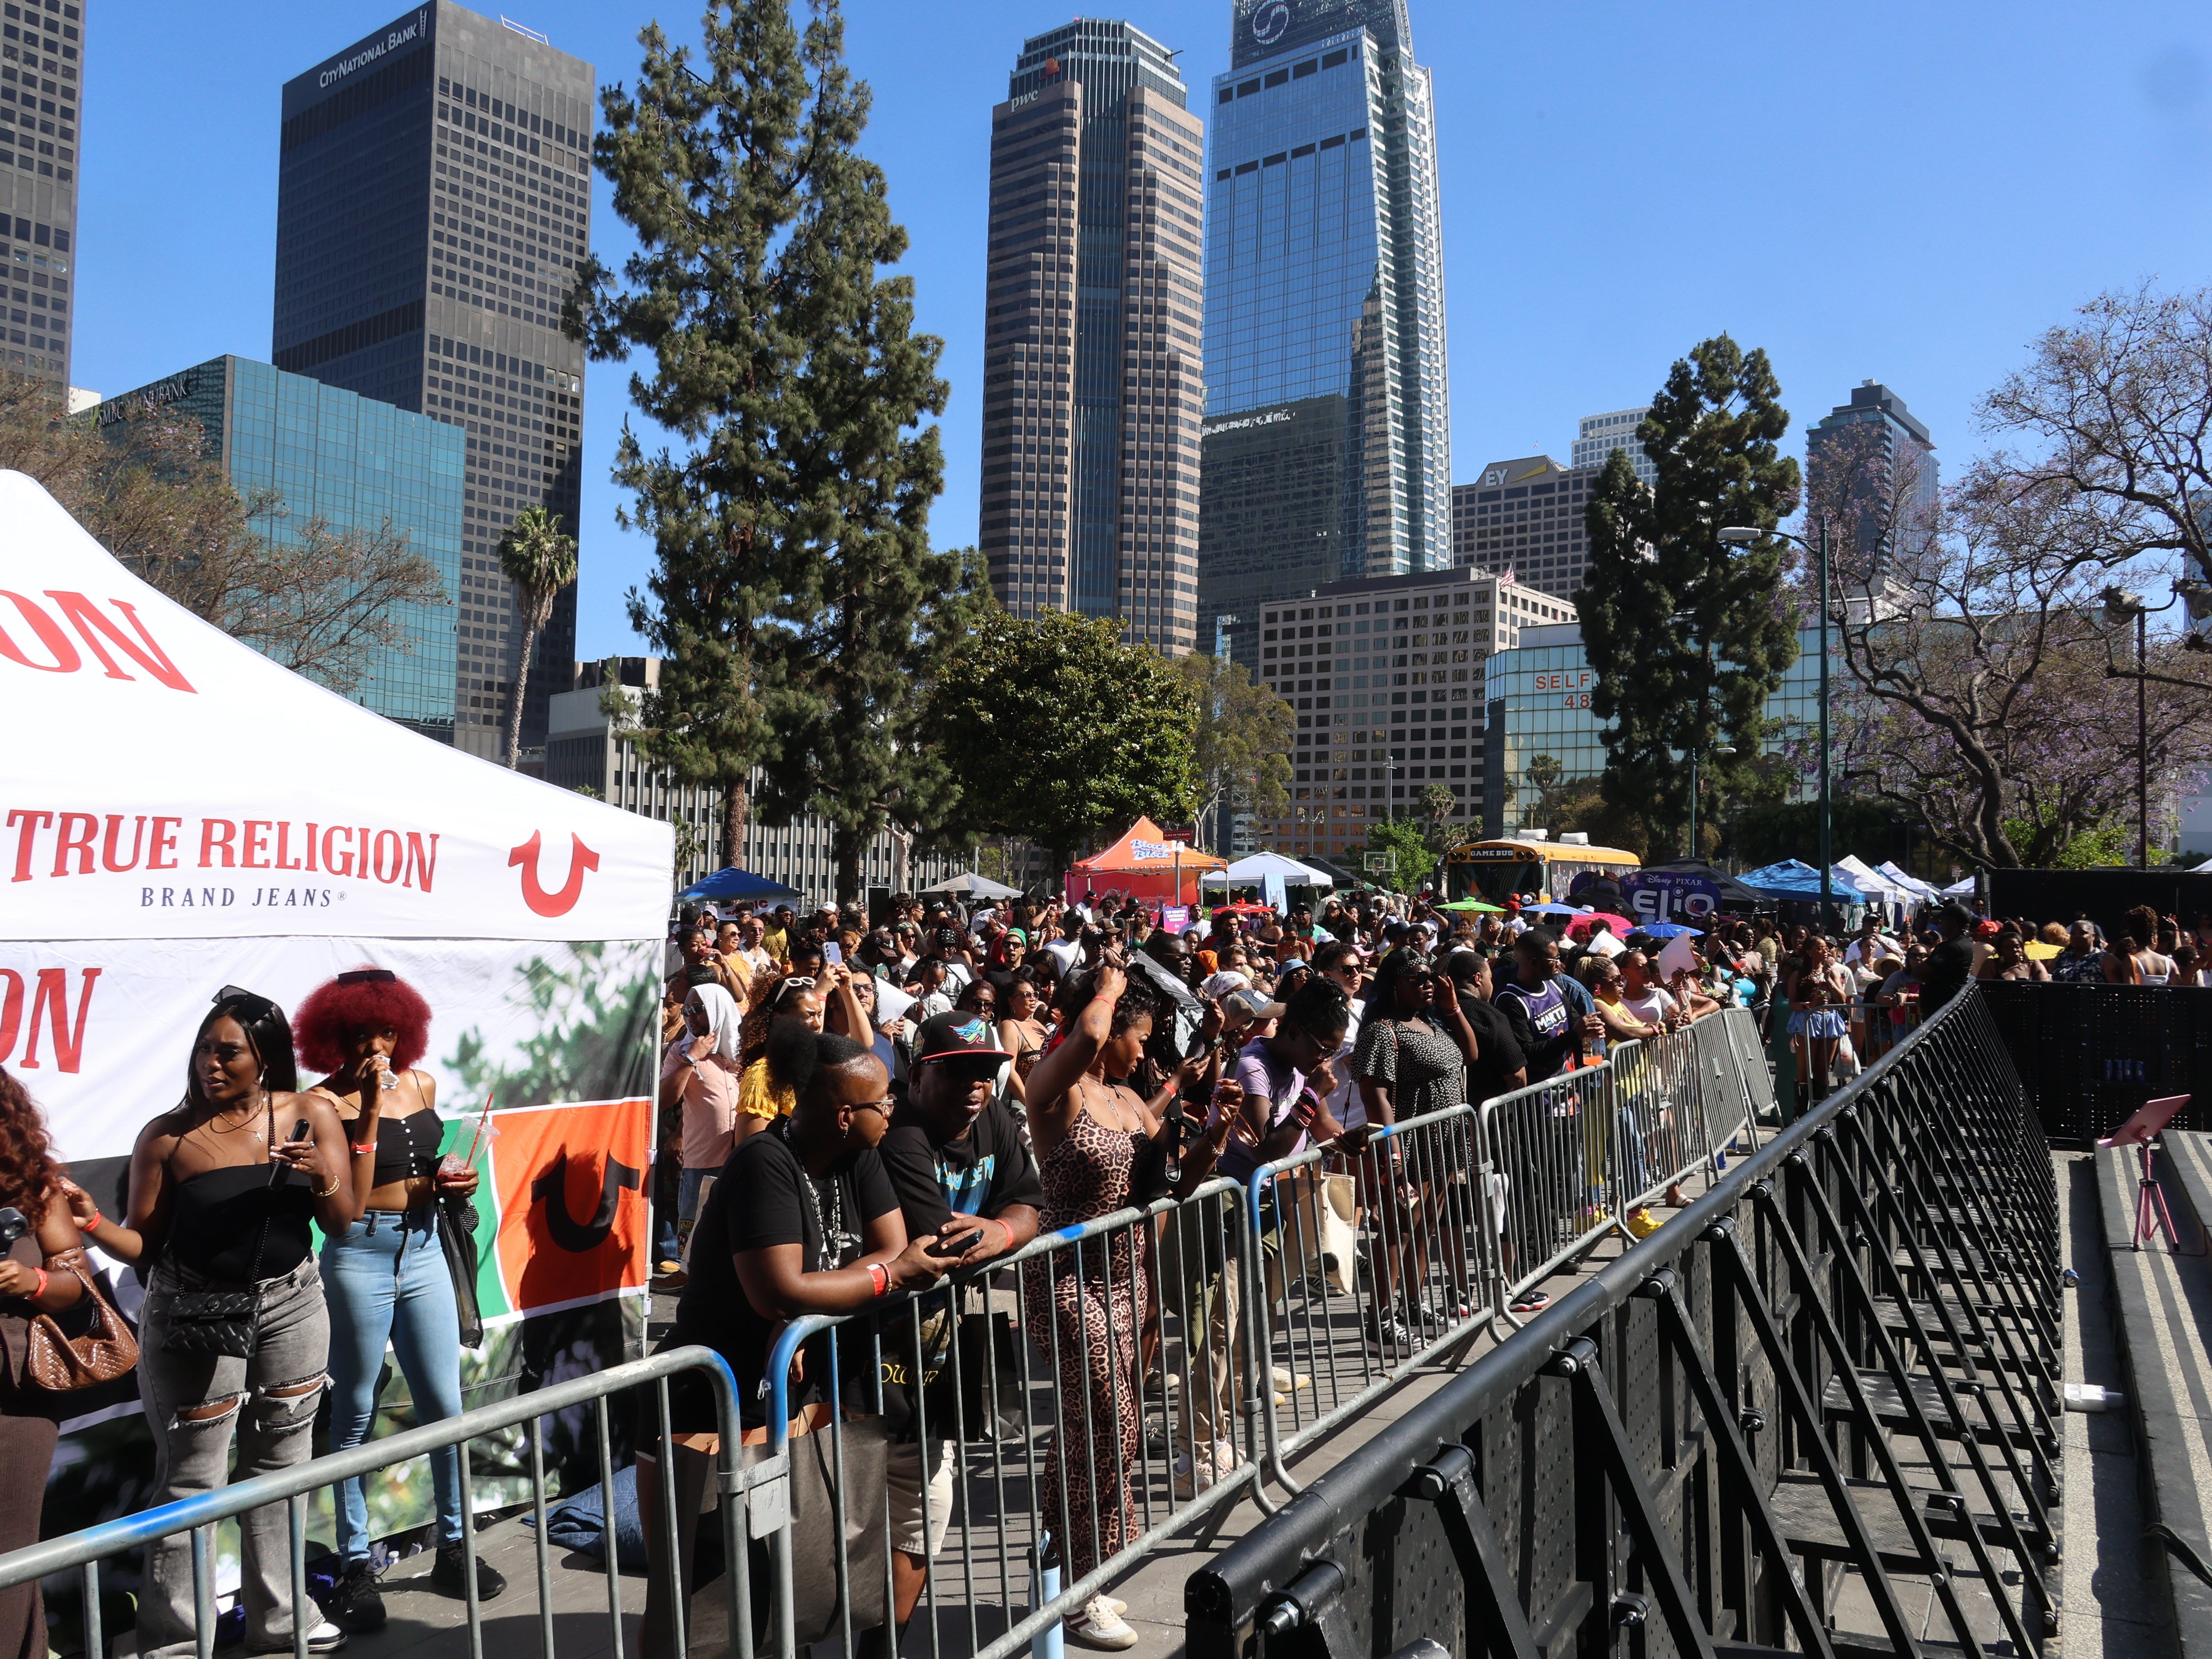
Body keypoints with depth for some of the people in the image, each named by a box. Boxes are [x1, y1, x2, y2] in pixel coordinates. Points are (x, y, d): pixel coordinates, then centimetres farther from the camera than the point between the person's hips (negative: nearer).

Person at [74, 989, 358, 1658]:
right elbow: (144, 1246, -3)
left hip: (290, 1306, 3)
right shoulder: (168, 1137, -9)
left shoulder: (312, 1116, -4)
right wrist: (93, 1224, -22)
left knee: (281, 1464, 14)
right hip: (194, 1315, -3)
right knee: (193, 1479, 1)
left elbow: (343, 1224, -3)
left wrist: (321, 1176, -22)